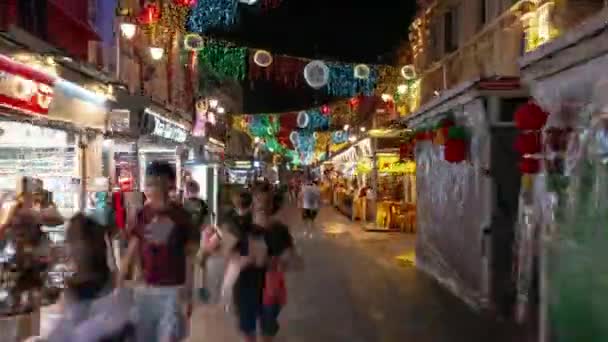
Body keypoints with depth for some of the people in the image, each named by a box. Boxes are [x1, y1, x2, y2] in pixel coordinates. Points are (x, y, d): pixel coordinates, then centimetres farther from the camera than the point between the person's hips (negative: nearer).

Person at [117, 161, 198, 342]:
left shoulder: (181, 215, -5)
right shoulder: (142, 215, 1)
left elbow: (188, 257, -1)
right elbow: (131, 253, 2)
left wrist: (189, 294, -1)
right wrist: (118, 286, -4)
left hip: (173, 290, -3)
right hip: (146, 289, 3)